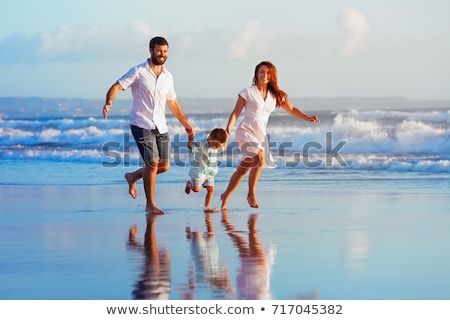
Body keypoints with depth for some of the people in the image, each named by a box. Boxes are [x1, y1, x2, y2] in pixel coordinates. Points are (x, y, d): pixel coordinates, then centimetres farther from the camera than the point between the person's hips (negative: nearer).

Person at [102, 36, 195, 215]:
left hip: (161, 127, 6)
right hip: (142, 125, -6)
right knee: (152, 163, -12)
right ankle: (150, 204, 1)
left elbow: (172, 103, 24)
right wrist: (109, 102, -31)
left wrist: (186, 124, 24)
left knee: (164, 166, 3)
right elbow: (116, 86, -11)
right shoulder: (138, 72, -4)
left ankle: (133, 176, 29)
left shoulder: (168, 76, 13)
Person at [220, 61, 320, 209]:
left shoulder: (276, 96, 11)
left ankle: (225, 197, 16)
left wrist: (309, 118, 6)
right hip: (245, 131, -5)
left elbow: (291, 109, 18)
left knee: (243, 169, 1)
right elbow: (236, 113, -2)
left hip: (260, 135, 5)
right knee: (259, 159, -26)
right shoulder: (248, 92, -2)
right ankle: (251, 194, -9)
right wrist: (228, 128, -16)